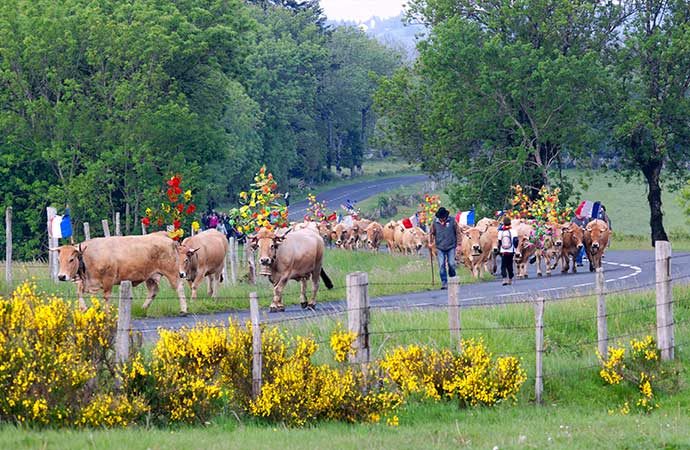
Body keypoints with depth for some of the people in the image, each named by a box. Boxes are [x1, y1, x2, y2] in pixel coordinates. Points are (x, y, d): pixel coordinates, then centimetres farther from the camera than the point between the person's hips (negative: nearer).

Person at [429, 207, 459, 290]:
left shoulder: (452, 221, -4)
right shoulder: (435, 222, -1)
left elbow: (457, 233, 3)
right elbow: (432, 233, 14)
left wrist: (458, 244, 2)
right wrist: (430, 243, 8)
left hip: (451, 247, -1)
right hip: (440, 248, 1)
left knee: (451, 264, -4)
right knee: (441, 265, -5)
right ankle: (444, 283, -1)